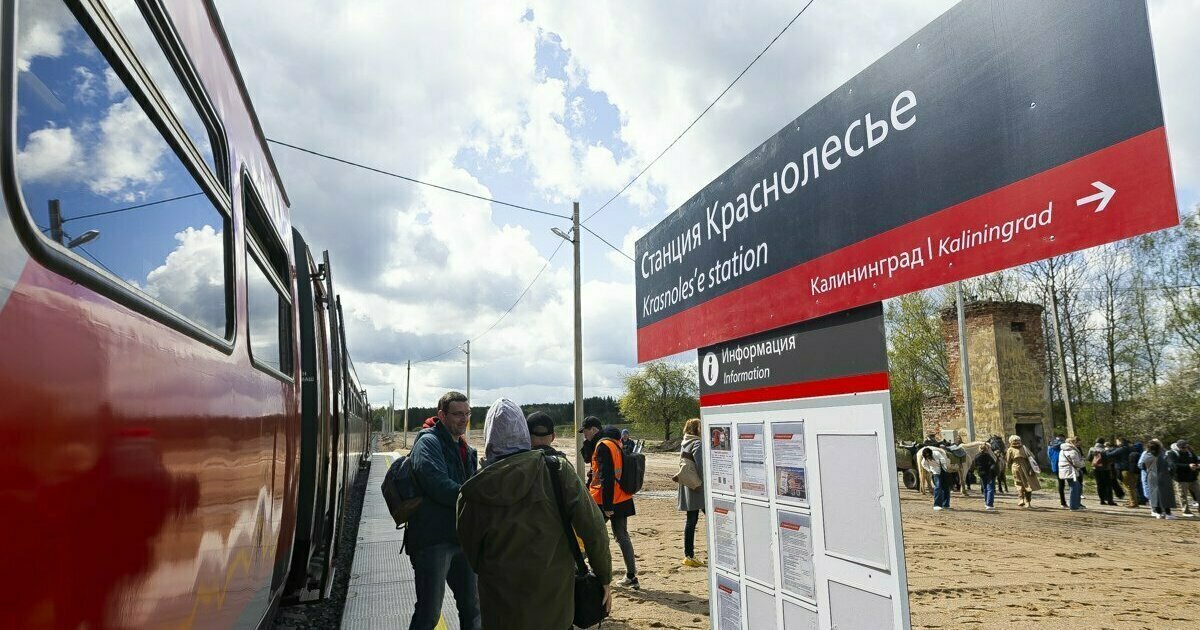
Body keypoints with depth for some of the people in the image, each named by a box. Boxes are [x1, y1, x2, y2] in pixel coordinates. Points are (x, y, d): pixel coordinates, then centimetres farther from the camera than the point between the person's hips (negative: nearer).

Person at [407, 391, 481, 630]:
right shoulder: (429, 442, -11)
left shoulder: (465, 449, 15)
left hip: (462, 538, 8)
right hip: (433, 539, -8)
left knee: (472, 608, 17)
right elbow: (439, 486, -25)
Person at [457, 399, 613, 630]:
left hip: (503, 608, 0)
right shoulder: (557, 469, -12)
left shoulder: (474, 492, -10)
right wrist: (605, 578, 2)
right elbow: (592, 527, -11)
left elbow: (471, 551, 3)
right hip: (556, 600, 1)